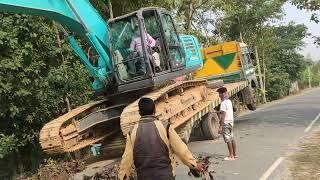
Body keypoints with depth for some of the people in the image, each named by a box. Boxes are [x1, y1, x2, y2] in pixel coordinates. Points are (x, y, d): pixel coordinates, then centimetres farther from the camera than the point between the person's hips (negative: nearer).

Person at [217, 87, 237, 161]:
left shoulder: (223, 103, -19)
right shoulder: (229, 101, 9)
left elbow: (223, 115, -23)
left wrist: (220, 126, -22)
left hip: (226, 123, -9)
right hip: (231, 122, 9)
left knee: (228, 140, -2)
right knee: (232, 139, 15)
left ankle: (231, 156, 5)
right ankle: (234, 154, 23)